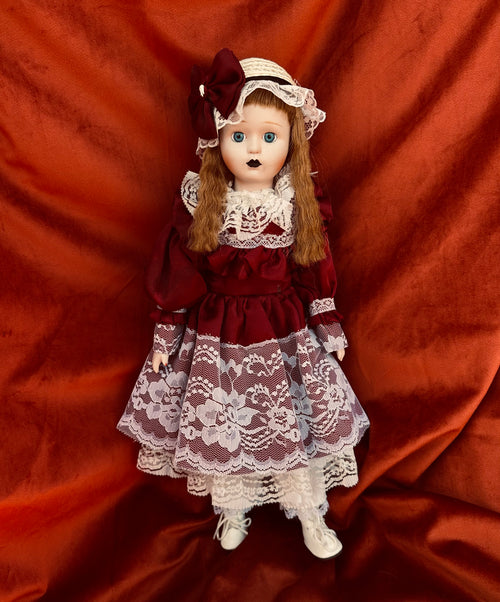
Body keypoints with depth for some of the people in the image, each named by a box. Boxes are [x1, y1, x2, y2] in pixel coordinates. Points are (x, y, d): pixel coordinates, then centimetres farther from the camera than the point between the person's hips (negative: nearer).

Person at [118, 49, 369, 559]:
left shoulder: (300, 204, -7)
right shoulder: (200, 202, -10)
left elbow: (316, 273, 2)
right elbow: (177, 275, -4)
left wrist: (330, 328, 6)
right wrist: (165, 336, -1)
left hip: (286, 335, 1)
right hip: (216, 335, 0)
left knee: (294, 423, 14)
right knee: (220, 427, 14)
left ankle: (310, 514, 39)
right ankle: (232, 509, 42)